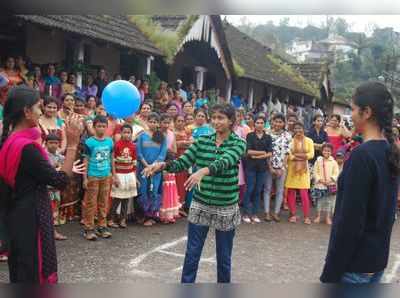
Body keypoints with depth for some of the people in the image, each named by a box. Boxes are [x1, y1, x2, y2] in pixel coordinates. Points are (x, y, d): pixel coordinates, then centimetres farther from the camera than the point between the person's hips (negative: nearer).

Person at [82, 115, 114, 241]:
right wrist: (85, 178, -8)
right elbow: (86, 160, -5)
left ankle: (102, 227, 20)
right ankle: (88, 228, 8)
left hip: (106, 176, 4)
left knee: (103, 203, 10)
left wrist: (113, 175, 13)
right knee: (91, 203, 1)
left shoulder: (109, 141, 5)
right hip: (93, 176, -4)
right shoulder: (89, 142, -7)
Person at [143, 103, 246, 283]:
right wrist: (162, 165, -23)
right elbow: (182, 163, -3)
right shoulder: (202, 141, 3)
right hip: (200, 205, 3)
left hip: (226, 208, -2)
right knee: (192, 254, 7)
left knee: (224, 257, 11)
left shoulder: (238, 143, -8)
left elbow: (224, 162, -28)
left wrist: (204, 171, -47)